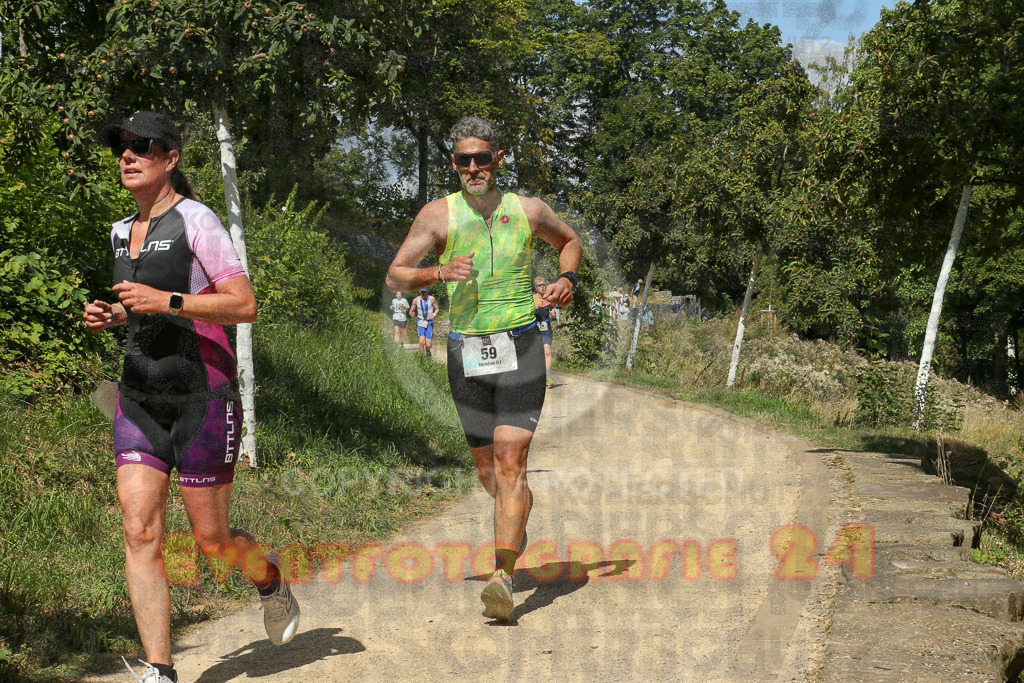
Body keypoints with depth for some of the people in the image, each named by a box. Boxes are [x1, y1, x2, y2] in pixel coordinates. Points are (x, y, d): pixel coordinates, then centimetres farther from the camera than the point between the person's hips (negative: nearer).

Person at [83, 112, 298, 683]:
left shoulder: (195, 220, -10)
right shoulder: (122, 232, 13)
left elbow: (245, 306, -15)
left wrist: (165, 301, -23)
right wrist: (113, 315, 7)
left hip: (203, 394, -6)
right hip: (140, 396, 6)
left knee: (211, 538, 3)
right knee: (140, 532, -7)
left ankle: (271, 579, 36)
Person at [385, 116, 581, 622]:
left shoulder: (528, 211, 4)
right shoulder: (439, 214, 0)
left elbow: (570, 241, 24)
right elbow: (395, 275, -2)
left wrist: (566, 279, 4)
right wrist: (439, 272, -20)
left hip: (520, 347, -1)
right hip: (466, 352, 2)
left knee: (511, 461, -13)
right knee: (486, 468, 12)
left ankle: (502, 576, -16)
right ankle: (517, 519, 44)